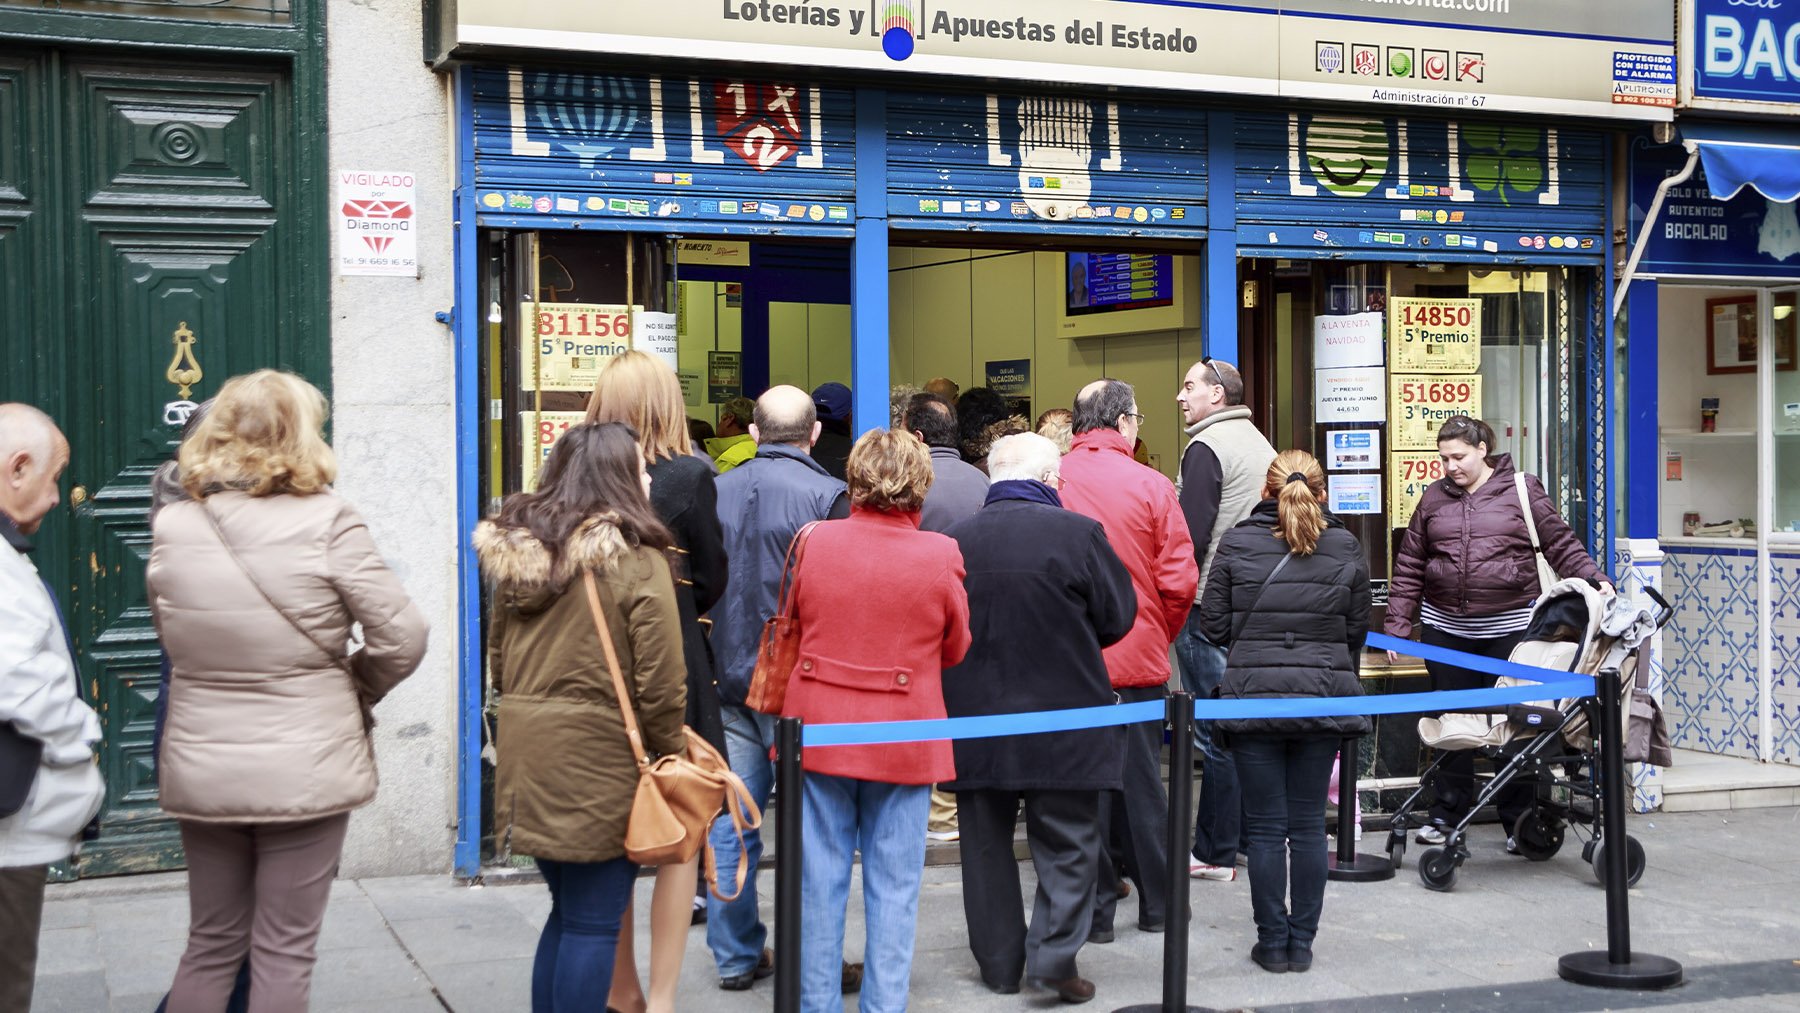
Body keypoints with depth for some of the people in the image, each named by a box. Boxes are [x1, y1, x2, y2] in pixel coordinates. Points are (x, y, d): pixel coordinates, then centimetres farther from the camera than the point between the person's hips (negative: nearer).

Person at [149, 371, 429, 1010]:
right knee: (284, 953, 8)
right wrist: (355, 693, 6)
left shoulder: (172, 530, -2)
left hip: (201, 768, 4)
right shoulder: (327, 524, -14)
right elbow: (401, 638, -11)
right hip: (306, 771, -4)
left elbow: (171, 640, 8)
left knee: (211, 946, 18)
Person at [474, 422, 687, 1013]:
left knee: (567, 910, 20)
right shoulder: (638, 561, -12)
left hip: (525, 749, 7)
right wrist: (671, 758, 0)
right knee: (594, 924, 3)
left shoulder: (514, 553, 7)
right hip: (601, 759, -7)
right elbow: (660, 683, -12)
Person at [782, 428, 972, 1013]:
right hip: (904, 737, -2)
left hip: (819, 729, 2)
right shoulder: (939, 555, -11)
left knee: (820, 878, 11)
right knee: (893, 885, 8)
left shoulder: (815, 542, -6)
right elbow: (955, 648, 2)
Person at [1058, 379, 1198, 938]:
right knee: (1141, 780, 11)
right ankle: (1158, 902, 21)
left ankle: (1094, 907, 12)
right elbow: (1179, 581, -7)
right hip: (1139, 660, 0)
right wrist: (1159, 636, 10)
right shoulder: (1150, 486, -7)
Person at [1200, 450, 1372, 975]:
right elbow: (1357, 631, 8)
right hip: (1323, 695, 2)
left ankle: (1273, 942, 10)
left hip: (1253, 696, -2)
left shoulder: (1236, 543, -3)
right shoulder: (1347, 549, 2)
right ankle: (1302, 942, 14)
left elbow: (1213, 626, -1)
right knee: (1308, 824, 9)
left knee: (1266, 827, 5)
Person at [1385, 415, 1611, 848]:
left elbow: (1562, 545, 2)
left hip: (1509, 627, -2)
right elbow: (1410, 566, 10)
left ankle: (1518, 820, 14)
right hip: (1446, 629, 2)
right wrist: (1397, 626, 7)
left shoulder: (1522, 490, 1)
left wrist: (1594, 579, -12)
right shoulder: (1434, 497, 9)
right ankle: (1446, 814, 19)